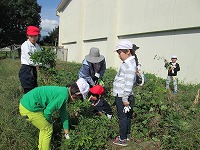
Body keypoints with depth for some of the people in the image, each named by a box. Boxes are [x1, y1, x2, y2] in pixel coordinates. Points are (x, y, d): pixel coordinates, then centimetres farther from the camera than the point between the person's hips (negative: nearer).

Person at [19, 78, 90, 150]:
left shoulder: (63, 91, 10)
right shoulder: (63, 95, -20)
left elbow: (63, 113, 19)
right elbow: (47, 111, -19)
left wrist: (66, 132, 27)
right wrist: (49, 122, 4)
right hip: (29, 109, -9)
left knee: (44, 128, 24)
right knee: (48, 130, 7)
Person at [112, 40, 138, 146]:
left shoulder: (130, 65, -20)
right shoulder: (127, 62, 11)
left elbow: (129, 83, -25)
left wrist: (125, 98, -22)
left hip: (122, 97, -9)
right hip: (120, 96, 9)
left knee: (123, 118, 3)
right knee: (126, 117, 20)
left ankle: (123, 139, 17)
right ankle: (127, 135, 35)